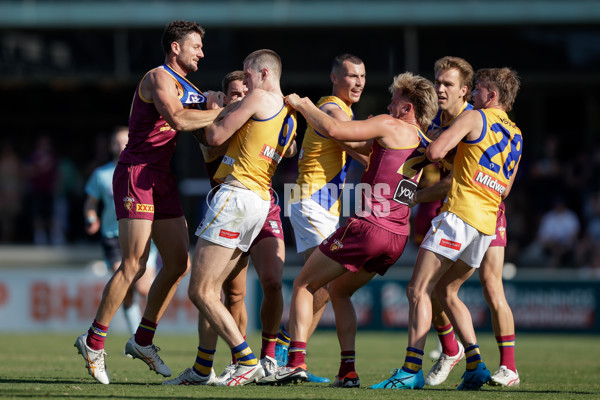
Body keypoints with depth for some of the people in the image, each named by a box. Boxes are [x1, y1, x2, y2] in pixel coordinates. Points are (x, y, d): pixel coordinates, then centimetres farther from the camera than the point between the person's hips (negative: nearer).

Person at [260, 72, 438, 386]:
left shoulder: (390, 127, -7)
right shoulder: (425, 145, 16)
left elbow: (333, 130, -14)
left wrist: (303, 105, 3)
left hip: (369, 227, -8)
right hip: (397, 237, 8)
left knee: (303, 285, 3)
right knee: (339, 290, 24)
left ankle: (297, 361, -11)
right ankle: (348, 371, 13)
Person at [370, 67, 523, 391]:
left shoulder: (475, 118, -2)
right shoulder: (516, 137, 20)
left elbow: (435, 152, -12)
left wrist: (436, 148, 13)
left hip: (460, 214, -8)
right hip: (487, 223, 8)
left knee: (418, 290, -8)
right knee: (447, 292, 19)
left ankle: (411, 369, -19)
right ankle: (475, 364, 6)